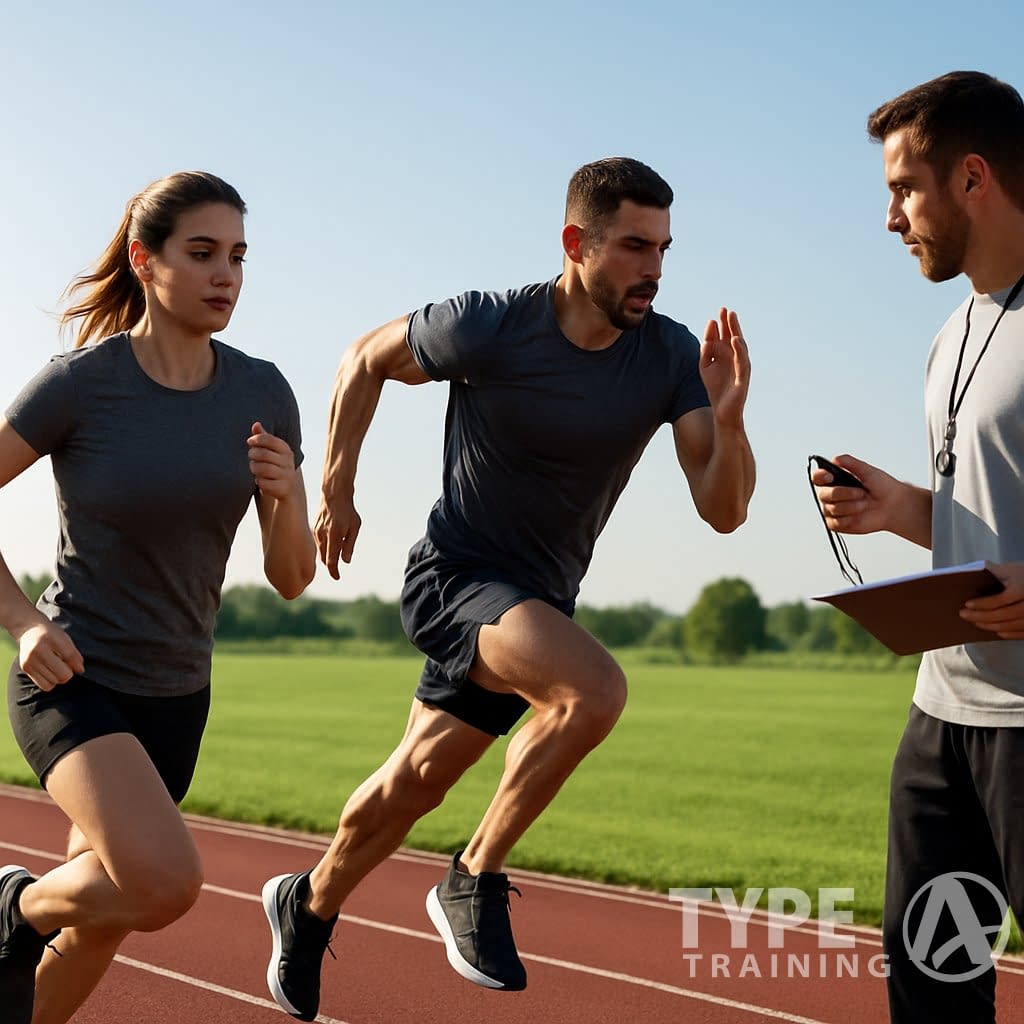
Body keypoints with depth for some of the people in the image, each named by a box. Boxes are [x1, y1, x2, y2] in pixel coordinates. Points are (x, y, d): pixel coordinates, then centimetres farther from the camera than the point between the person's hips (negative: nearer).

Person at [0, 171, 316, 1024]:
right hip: (73, 677, -5)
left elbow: (293, 577, 0)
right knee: (167, 882, -28)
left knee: (99, 925, 15)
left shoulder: (261, 394, -4)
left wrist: (286, 495, -20)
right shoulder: (80, 382, -15)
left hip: (175, 695, 5)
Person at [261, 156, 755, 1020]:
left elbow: (723, 510, -15)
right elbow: (366, 360, 0)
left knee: (415, 785, 13)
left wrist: (728, 419, -33)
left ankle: (310, 905, 41)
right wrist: (336, 489, 0)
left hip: (538, 604, 5)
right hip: (455, 576, -5)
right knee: (595, 688, -30)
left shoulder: (670, 357, -10)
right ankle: (476, 879, -11)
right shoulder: (488, 329, -18)